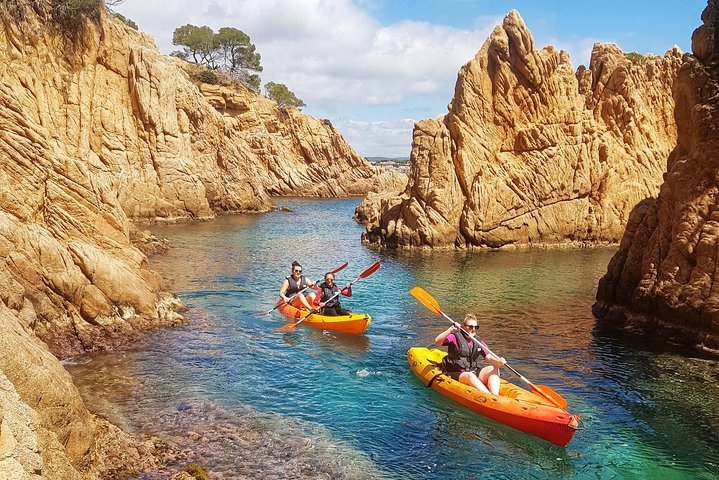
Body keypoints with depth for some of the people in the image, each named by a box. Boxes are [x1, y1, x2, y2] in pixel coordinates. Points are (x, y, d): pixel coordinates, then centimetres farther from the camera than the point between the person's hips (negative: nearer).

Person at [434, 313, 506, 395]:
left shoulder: (478, 342, 12)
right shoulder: (455, 337, -3)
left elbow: (488, 356, 0)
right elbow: (437, 341, -18)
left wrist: (498, 361, -23)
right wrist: (450, 330, -33)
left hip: (473, 374, 5)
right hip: (455, 375, -5)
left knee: (494, 369, -16)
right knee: (470, 375, -36)